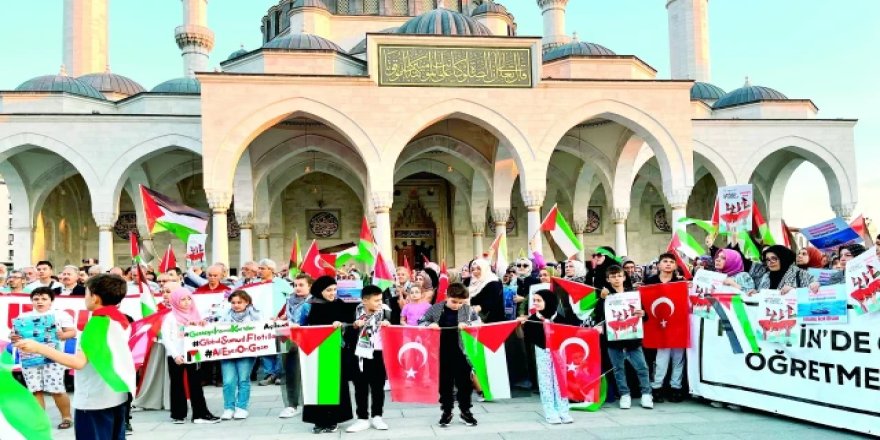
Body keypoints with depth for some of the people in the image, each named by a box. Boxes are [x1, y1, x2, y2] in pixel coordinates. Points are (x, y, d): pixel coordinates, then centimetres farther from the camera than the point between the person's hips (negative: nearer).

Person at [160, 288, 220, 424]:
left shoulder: (195, 315, 10)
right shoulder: (170, 317, -4)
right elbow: (166, 338, -9)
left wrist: (203, 326, -6)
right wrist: (175, 355, -16)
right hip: (176, 356, -3)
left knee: (195, 384, 4)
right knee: (177, 385, 7)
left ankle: (200, 414, 5)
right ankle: (178, 414, 17)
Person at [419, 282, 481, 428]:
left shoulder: (468, 310, -3)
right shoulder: (435, 309, -4)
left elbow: (479, 322, 0)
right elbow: (421, 323, 2)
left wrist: (468, 324, -18)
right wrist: (429, 325, -19)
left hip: (462, 352, 0)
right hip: (442, 353, 0)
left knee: (465, 382, 8)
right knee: (444, 383, 10)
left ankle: (465, 411, 24)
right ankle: (446, 412, 23)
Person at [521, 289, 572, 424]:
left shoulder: (559, 318, -6)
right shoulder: (532, 319, -4)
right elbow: (529, 337, -10)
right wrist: (524, 325, -23)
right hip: (542, 352, 0)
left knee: (560, 381, 5)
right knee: (546, 383, 3)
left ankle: (563, 411, 13)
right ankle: (550, 413, 7)